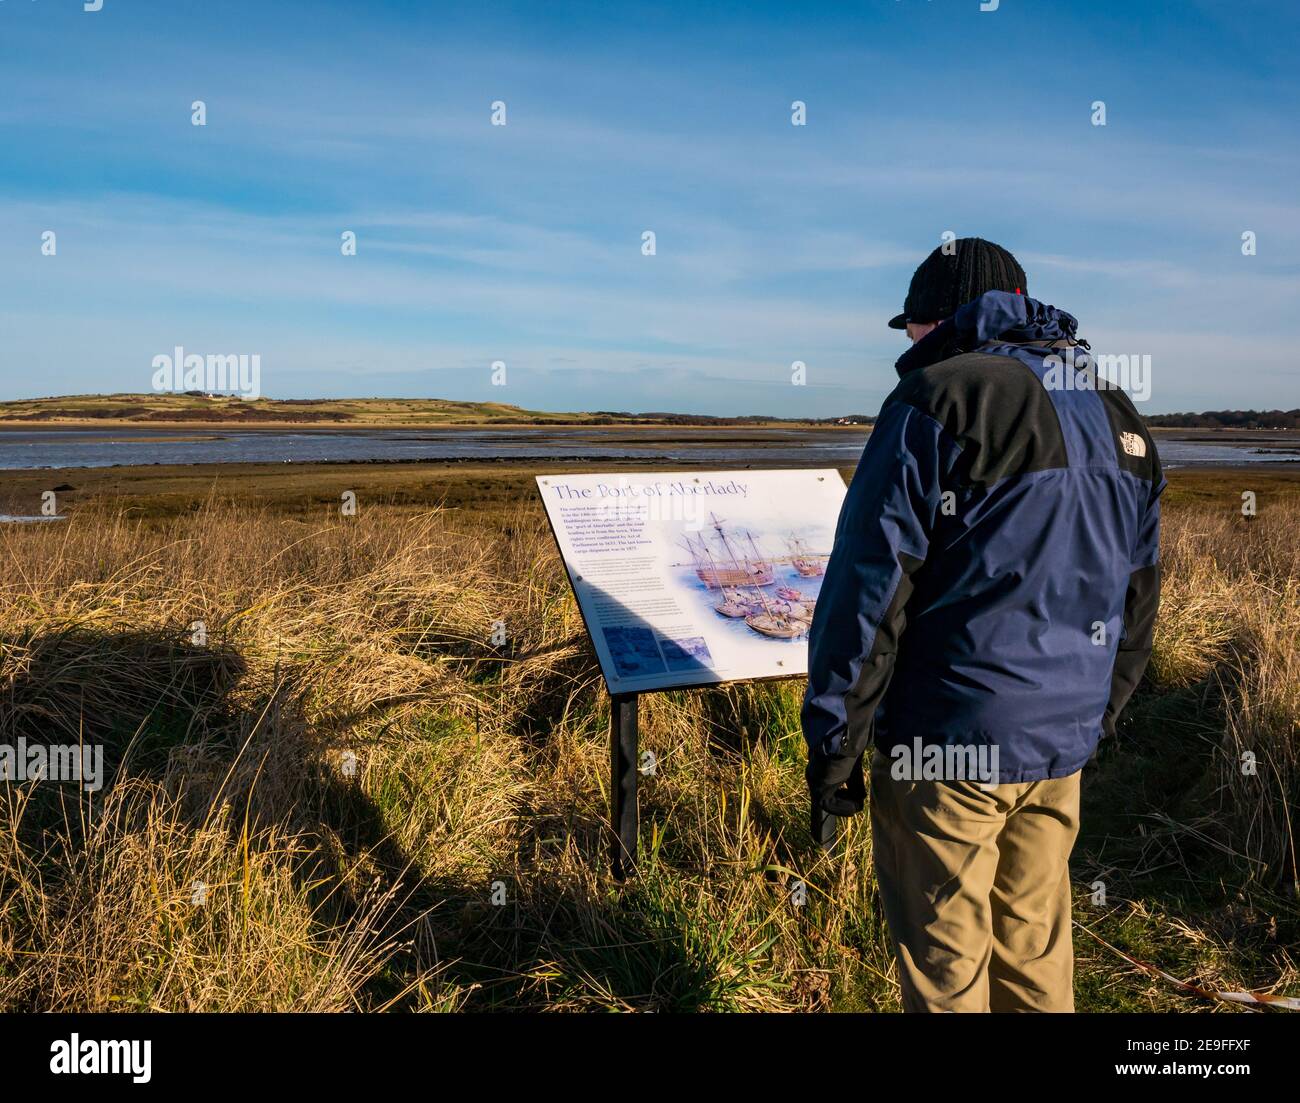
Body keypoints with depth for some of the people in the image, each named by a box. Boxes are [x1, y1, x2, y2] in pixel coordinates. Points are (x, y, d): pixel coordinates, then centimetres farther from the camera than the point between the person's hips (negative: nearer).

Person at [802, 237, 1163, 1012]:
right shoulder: (1119, 420, 12)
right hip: (1061, 746, 7)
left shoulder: (940, 403, -12)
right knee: (1035, 952, 21)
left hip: (947, 745, -7)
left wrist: (833, 744, -9)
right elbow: (1138, 598, 17)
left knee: (944, 966, 9)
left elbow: (869, 592, -16)